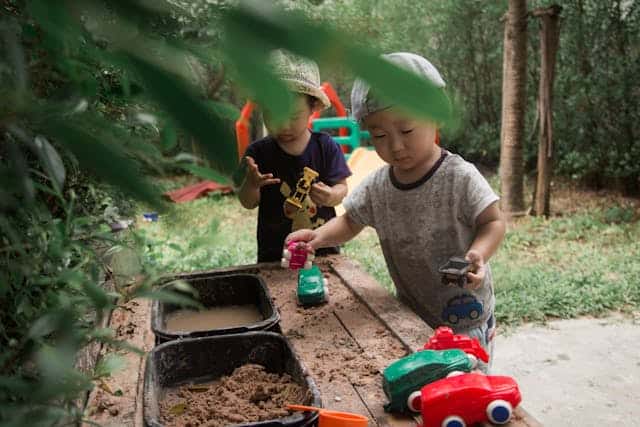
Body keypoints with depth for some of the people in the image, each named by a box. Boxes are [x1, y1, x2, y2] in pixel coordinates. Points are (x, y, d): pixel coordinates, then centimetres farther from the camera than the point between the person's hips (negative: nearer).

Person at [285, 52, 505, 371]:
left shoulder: (459, 177, -18)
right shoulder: (376, 187, -3)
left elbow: (493, 222, -12)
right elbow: (350, 222, 9)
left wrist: (477, 254, -32)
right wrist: (321, 235, -11)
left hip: (465, 313, -4)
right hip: (412, 314, 5)